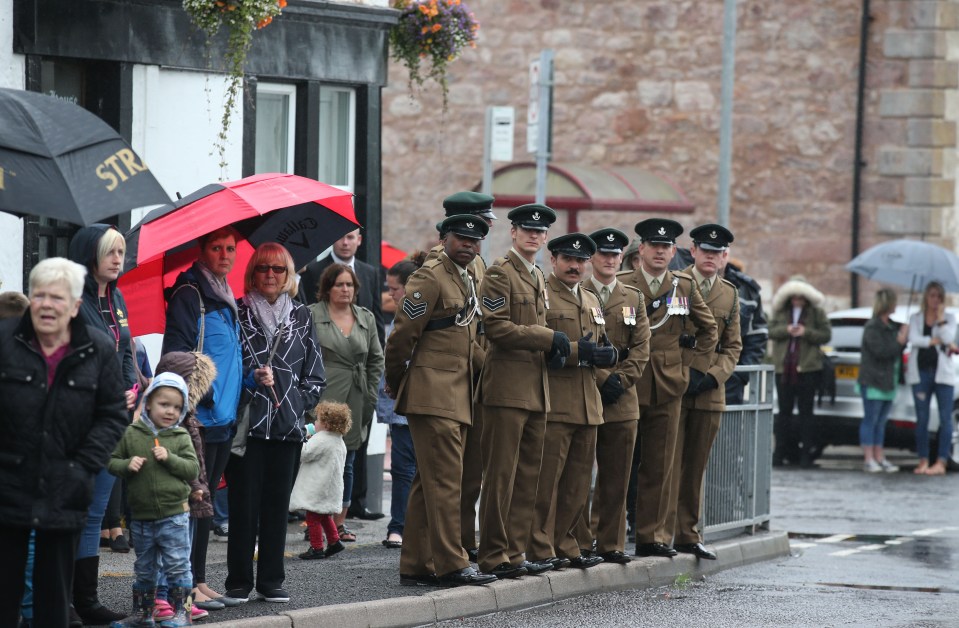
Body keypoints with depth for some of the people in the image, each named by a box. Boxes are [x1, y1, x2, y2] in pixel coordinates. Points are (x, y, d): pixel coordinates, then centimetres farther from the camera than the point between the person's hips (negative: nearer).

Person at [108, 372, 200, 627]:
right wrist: (127, 465, -14)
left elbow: (192, 470, -5)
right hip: (141, 516, 2)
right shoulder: (132, 434, 1)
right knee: (144, 569, 15)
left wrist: (170, 459, -18)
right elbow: (112, 462, 6)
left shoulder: (181, 437, -1)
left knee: (178, 566, -1)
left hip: (174, 516, -2)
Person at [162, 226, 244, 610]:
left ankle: (198, 581, 16)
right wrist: (198, 399, -21)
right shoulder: (189, 294, -9)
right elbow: (177, 354, -16)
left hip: (223, 418, 9)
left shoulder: (225, 298, 18)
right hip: (199, 418, -9)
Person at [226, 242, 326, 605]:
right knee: (244, 504, -3)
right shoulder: (238, 314, 3)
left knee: (277, 504, 5)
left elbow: (315, 375, 15)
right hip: (247, 422, -3)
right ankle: (239, 584, 2)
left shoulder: (301, 318, 12)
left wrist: (298, 402, 1)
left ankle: (271, 582, 10)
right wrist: (251, 379, -13)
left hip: (287, 425, 3)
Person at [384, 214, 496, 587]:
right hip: (433, 395, -9)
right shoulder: (430, 278, -9)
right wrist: (395, 384, -1)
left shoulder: (469, 282, 19)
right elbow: (403, 335, -10)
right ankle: (450, 565, -11)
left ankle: (415, 566, 14)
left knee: (429, 484, 11)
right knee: (445, 481, -11)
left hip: (458, 398, 9)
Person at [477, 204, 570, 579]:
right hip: (507, 388, -9)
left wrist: (556, 348, 9)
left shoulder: (538, 278, 20)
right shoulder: (500, 273, -7)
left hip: (535, 390, 9)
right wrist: (548, 338, -15)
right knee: (500, 475, -7)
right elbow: (496, 326, -16)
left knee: (528, 476, 9)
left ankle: (515, 552, 13)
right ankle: (494, 556, -4)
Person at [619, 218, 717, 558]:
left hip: (668, 389, 3)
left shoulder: (685, 287, 9)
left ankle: (652, 535, 11)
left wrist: (695, 368, 11)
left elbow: (709, 330, 20)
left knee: (660, 465, 5)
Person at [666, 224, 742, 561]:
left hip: (709, 393, 4)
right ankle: (662, 533, -3)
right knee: (669, 465, -6)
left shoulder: (729, 295, 13)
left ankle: (689, 534, 15)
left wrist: (715, 375, -3)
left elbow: (733, 345, 14)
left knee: (696, 467, 9)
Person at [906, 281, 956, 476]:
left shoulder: (949, 318, 8)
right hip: (921, 371, 1)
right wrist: (936, 341, -10)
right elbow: (913, 340, -6)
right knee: (922, 419, 2)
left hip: (942, 372, -1)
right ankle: (923, 461, 7)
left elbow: (948, 338, -10)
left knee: (945, 419, -6)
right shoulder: (915, 319, 11)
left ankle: (941, 462, -5)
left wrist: (940, 318, -8)